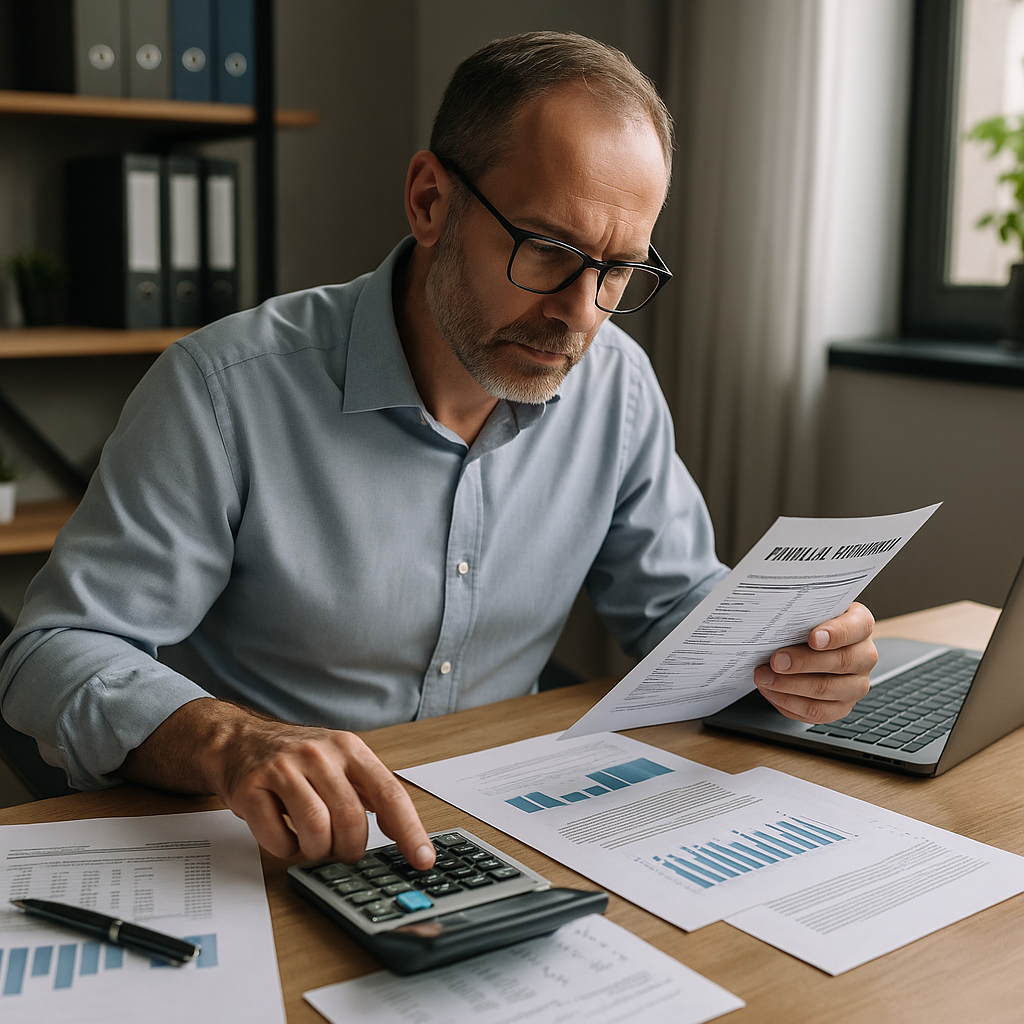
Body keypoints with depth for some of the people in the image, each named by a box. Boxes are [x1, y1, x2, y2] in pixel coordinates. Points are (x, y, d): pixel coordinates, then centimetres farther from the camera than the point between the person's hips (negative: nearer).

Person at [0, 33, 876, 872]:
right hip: (259, 852, -3)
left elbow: (679, 600, 9)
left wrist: (783, 653, -15)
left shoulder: (615, 383, -2)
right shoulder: (227, 389, -18)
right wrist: (227, 744, -36)